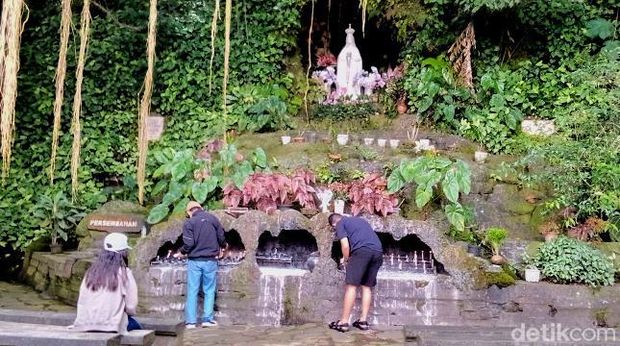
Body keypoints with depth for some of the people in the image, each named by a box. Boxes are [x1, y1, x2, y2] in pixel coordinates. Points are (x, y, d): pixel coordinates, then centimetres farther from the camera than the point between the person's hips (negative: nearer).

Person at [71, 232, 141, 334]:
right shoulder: (124, 273, -7)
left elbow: (81, 301, 5)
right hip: (112, 325, -5)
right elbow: (131, 307, -8)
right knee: (135, 326, 23)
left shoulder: (91, 271, 5)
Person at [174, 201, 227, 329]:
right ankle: (207, 319, 7)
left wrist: (181, 253, 7)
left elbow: (188, 243, -12)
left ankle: (191, 321, 7)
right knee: (209, 290, 10)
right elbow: (221, 237, 5)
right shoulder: (212, 218, 2)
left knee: (192, 291, 6)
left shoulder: (189, 223, -5)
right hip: (210, 260, 1)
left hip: (194, 261, -1)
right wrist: (222, 248, 25)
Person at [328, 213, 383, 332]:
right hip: (378, 251, 6)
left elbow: (345, 245, 2)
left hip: (362, 251, -6)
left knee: (351, 286, -3)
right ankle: (363, 320, 13)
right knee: (367, 286, 14)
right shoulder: (360, 219, 35)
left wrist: (346, 261, 18)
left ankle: (344, 322, -3)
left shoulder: (340, 224, 15)